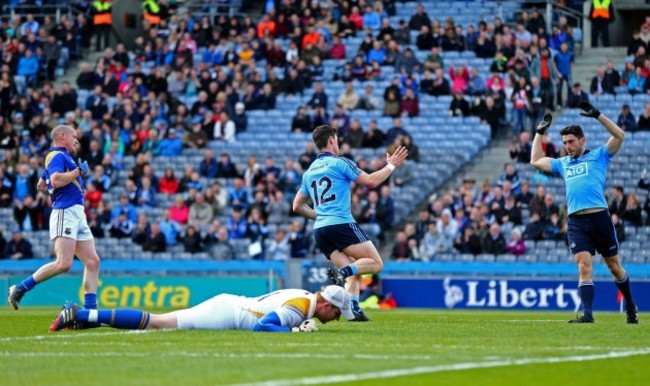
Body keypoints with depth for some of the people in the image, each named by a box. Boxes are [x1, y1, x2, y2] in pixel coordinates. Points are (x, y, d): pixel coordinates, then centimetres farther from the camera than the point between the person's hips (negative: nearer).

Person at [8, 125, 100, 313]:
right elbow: (56, 180, -24)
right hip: (65, 213, -10)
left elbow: (41, 185, 34)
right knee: (64, 263, -19)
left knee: (93, 261, 0)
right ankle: (20, 289, -10)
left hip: (78, 215, 10)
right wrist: (79, 170, -12)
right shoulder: (57, 155, -5)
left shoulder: (62, 157, 24)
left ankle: (90, 310, -3)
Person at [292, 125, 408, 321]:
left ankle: (353, 307, -11)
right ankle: (342, 272, -30)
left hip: (320, 230, 7)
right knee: (376, 263, -5)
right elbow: (371, 181, -3)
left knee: (355, 272, 11)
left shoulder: (309, 172, 19)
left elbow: (297, 205, 22)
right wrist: (391, 166, 10)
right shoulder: (340, 163, -1)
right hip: (341, 224, -7)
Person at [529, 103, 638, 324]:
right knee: (584, 266, -12)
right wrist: (540, 132, 28)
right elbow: (535, 161, 29)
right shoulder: (562, 163, 21)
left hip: (600, 217, -2)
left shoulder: (598, 156, 9)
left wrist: (597, 115, -7)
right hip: (576, 221, 2)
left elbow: (619, 135, -2)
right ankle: (587, 314, -17)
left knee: (614, 265, 7)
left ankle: (630, 307, 25)